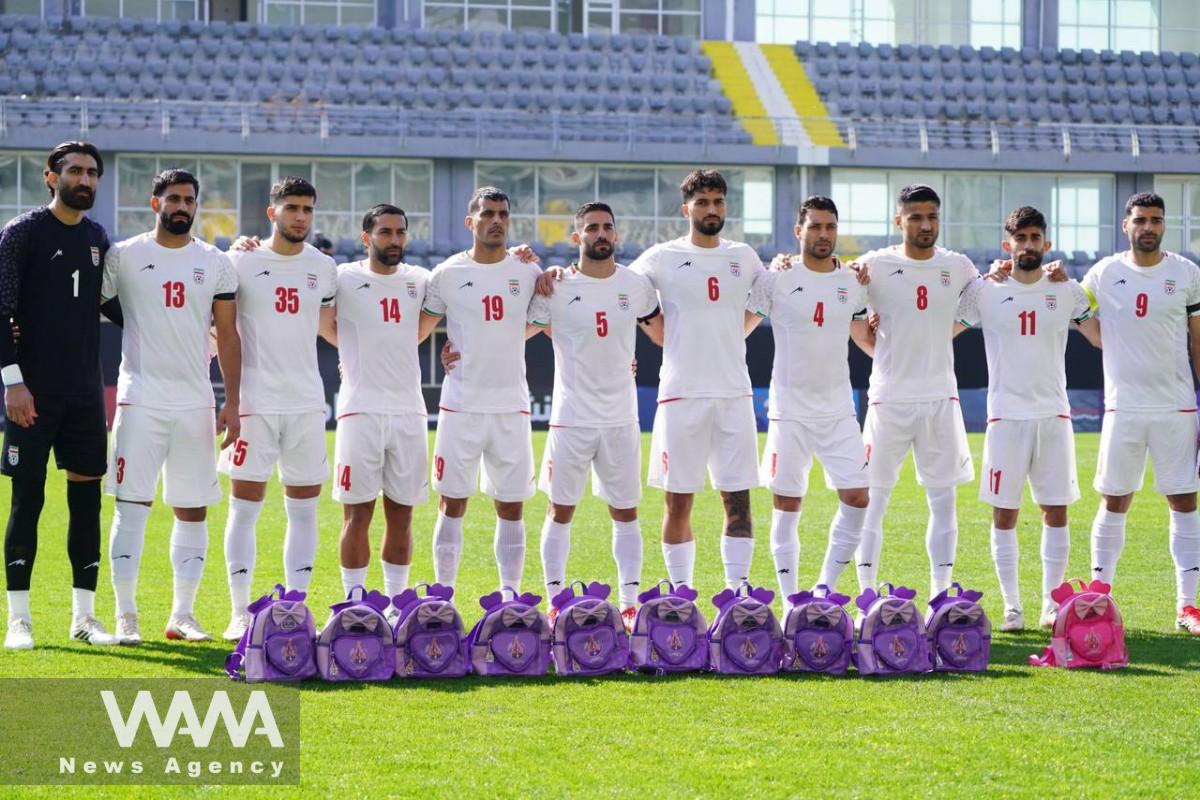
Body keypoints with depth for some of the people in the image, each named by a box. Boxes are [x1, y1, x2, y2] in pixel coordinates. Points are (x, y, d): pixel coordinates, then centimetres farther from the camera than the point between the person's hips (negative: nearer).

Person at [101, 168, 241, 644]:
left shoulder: (215, 264, 8)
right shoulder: (124, 256, 1)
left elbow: (228, 337, 9)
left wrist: (232, 404, 2)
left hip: (195, 403, 3)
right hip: (141, 399, -3)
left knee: (193, 510, 5)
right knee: (132, 506, -5)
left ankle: (183, 615, 13)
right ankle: (126, 617, -1)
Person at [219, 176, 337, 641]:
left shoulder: (323, 268, 10)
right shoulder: (242, 263, -1)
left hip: (306, 402, 4)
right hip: (255, 401, -4)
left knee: (304, 508, 4)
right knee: (244, 507, -3)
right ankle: (240, 613, 1)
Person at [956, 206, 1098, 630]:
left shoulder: (1067, 292, 7)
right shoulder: (984, 291, 1)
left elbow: (1104, 337, 18)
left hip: (1054, 413, 2)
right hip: (1006, 415, -2)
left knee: (1056, 512, 2)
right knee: (1004, 514, -1)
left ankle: (1052, 604, 10)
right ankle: (1011, 607, 6)